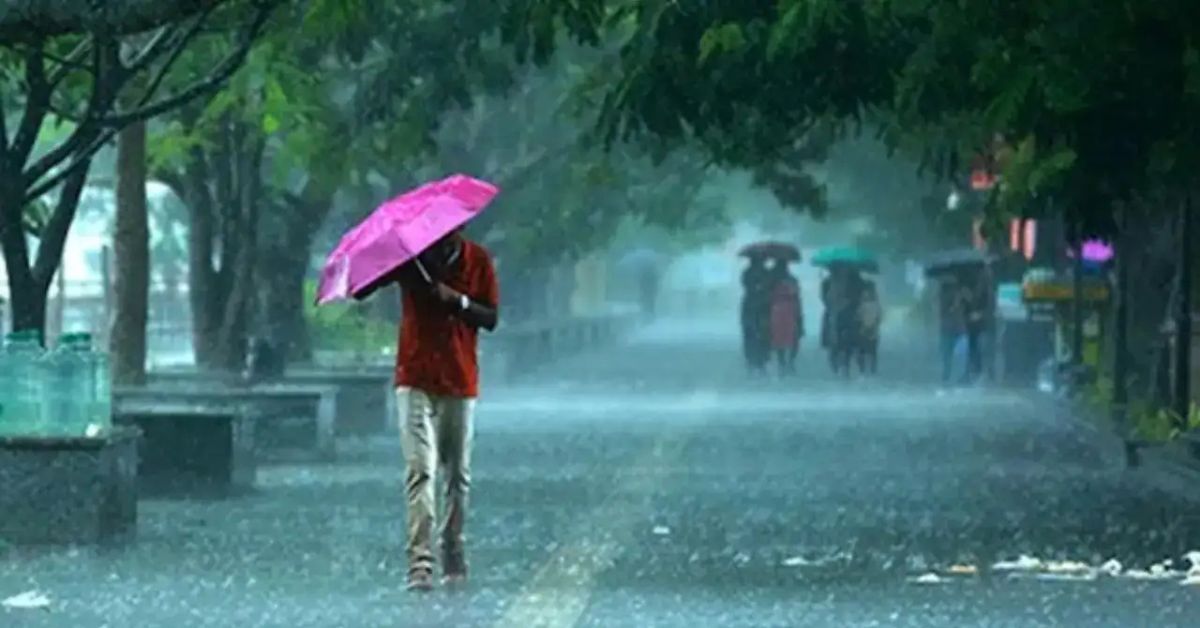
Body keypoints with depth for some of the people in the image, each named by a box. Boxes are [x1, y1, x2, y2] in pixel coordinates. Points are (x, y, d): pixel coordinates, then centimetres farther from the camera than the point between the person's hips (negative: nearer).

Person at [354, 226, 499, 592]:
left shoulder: (477, 261, 2)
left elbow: (491, 318, -1)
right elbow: (360, 290, -6)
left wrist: (458, 300, -18)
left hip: (460, 382, 2)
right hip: (416, 381, -2)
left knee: (458, 475, 9)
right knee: (420, 470, -12)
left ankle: (454, 561, 21)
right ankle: (420, 564, -19)